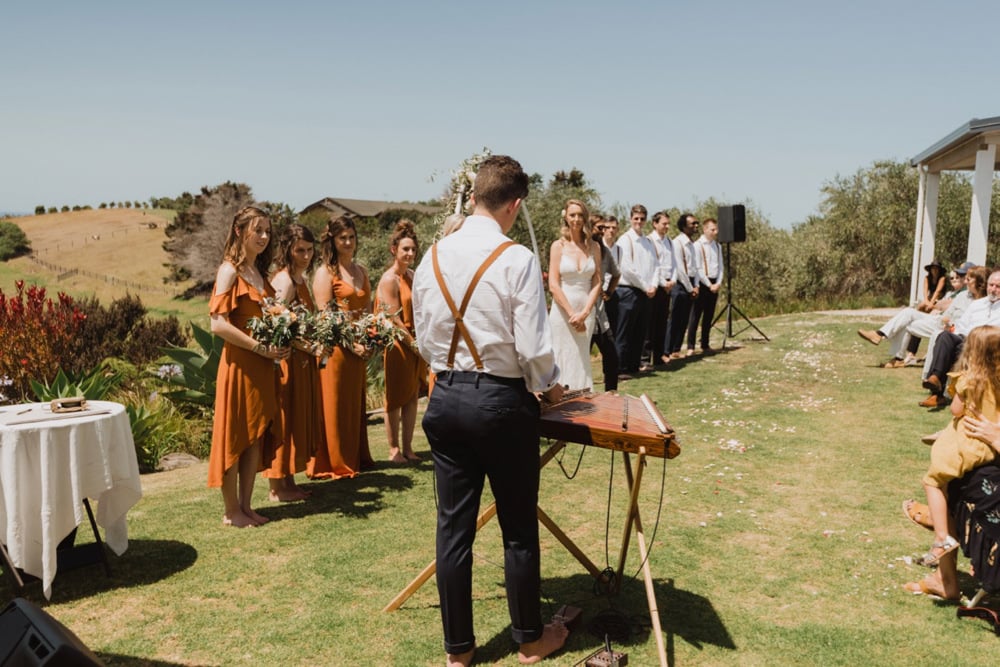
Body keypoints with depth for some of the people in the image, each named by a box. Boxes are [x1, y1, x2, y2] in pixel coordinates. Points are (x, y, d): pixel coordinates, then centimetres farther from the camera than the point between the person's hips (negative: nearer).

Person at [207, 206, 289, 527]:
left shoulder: (259, 271, 14)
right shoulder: (230, 271, -10)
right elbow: (218, 324, -18)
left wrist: (280, 343, 2)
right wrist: (261, 348, -18)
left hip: (262, 366, 8)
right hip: (239, 365, -8)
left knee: (256, 437, 11)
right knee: (235, 437, 1)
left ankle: (245, 506, 20)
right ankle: (231, 511, 11)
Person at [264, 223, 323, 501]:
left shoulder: (300, 279, 14)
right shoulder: (284, 280, -14)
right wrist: (308, 345, -20)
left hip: (302, 360, 10)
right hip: (287, 360, -10)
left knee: (298, 420, 13)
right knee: (283, 420, -2)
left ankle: (289, 482, 23)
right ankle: (277, 487, 8)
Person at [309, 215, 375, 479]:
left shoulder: (361, 271, 14)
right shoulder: (325, 273, -6)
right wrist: (351, 344, -16)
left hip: (358, 348, 7)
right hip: (335, 347, -7)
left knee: (355, 404, 14)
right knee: (333, 405, -1)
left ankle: (355, 458, 24)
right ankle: (331, 464, 8)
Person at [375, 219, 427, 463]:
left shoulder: (412, 275, 12)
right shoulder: (389, 279, -12)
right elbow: (395, 320, -15)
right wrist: (414, 344, -12)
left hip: (416, 344, 7)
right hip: (398, 345, -7)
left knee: (412, 397, 10)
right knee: (396, 398, 2)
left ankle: (407, 448, 18)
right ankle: (394, 450, 12)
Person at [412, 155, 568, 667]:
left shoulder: (433, 257, 2)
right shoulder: (517, 260, -15)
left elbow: (424, 339, 9)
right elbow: (533, 347, -15)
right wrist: (549, 386, 4)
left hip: (445, 398, 5)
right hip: (501, 400, -5)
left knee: (453, 526, 12)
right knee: (518, 528, 11)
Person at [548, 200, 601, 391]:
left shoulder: (593, 247, 7)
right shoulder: (559, 246, -1)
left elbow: (597, 283, 4)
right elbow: (553, 285, -6)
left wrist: (584, 313, -8)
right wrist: (572, 313, -12)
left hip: (587, 310, 2)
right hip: (562, 309, -2)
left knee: (582, 358, 5)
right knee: (564, 358, -1)